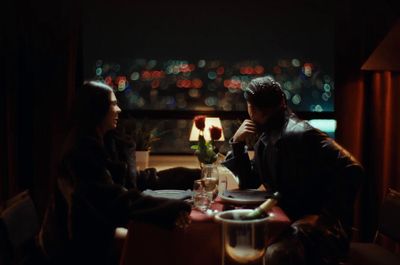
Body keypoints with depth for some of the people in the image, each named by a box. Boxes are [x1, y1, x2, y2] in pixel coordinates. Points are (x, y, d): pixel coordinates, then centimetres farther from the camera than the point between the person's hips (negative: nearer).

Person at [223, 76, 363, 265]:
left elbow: (351, 170, -22)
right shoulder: (264, 140, 11)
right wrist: (237, 143, 3)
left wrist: (325, 216, -22)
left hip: (319, 221, -9)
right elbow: (249, 183, 14)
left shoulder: (299, 134, -18)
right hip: (290, 219, 9)